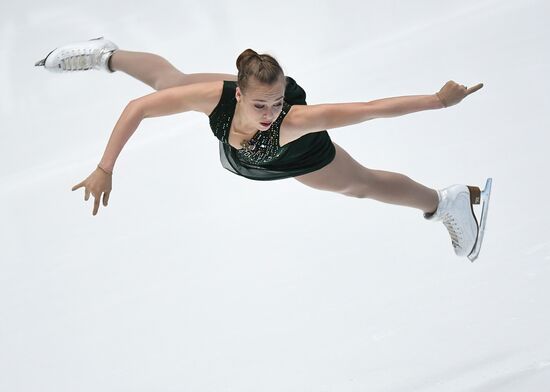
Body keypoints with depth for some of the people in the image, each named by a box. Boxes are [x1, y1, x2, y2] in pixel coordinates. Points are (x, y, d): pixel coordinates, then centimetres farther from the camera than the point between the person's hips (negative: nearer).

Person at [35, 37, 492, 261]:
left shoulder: (295, 120, -51)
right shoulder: (219, 95, -44)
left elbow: (371, 107, -52)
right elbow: (137, 108, -33)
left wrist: (438, 100, -51)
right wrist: (104, 169, -33)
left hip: (297, 155, -1)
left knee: (360, 183, 23)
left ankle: (446, 202, 51)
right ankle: (108, 55, 57)